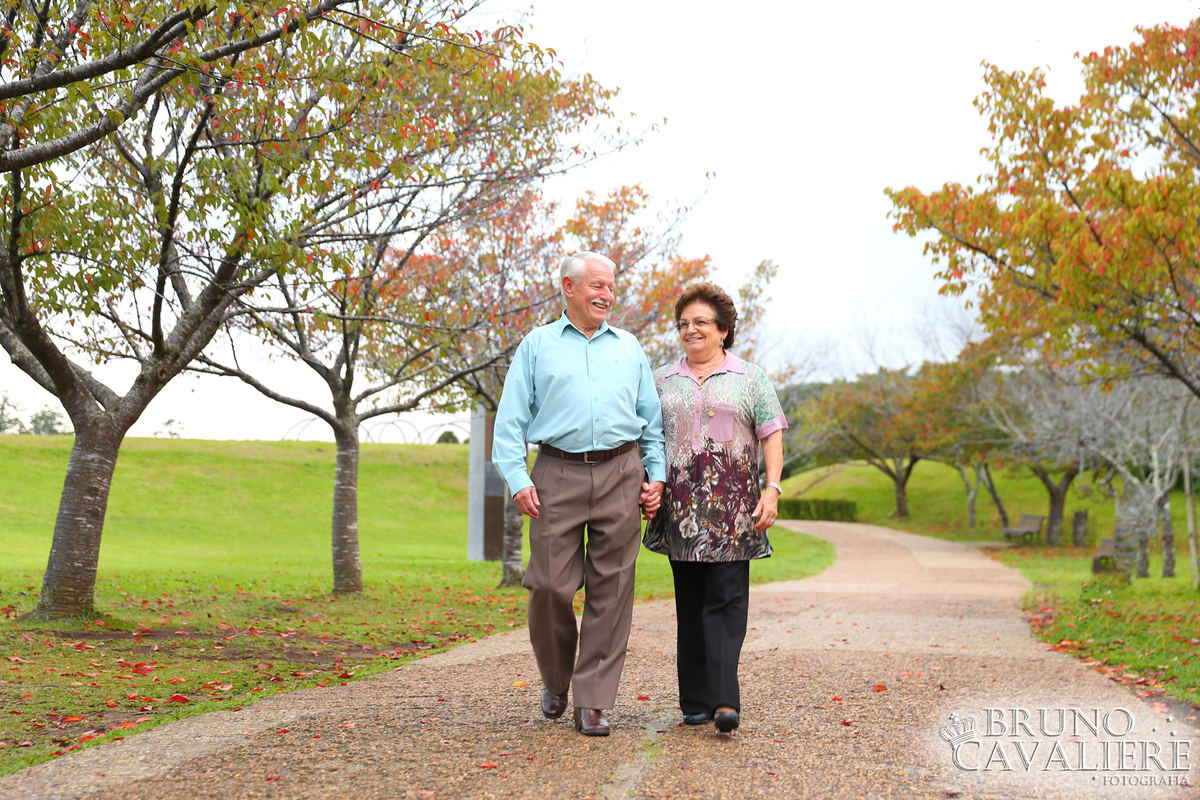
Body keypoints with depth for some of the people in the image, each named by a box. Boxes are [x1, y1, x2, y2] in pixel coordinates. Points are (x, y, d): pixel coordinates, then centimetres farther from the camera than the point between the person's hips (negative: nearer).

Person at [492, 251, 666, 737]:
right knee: (550, 585, -4)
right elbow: (511, 419, 6)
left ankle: (592, 702, 6)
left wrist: (655, 476, 7)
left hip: (621, 474, 2)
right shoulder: (537, 346, 12)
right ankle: (555, 680, 22)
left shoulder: (629, 348, 19)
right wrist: (517, 478, -6)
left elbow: (652, 420, 19)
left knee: (611, 590, -1)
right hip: (558, 473, -2)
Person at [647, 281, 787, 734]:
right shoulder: (663, 381, 14)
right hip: (681, 505, 3)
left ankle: (725, 700, -13)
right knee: (690, 603, 5)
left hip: (733, 507, -2)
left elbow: (772, 438, 2)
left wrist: (772, 490, -10)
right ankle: (696, 701, 11)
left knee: (726, 599, -9)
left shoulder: (749, 379, 8)